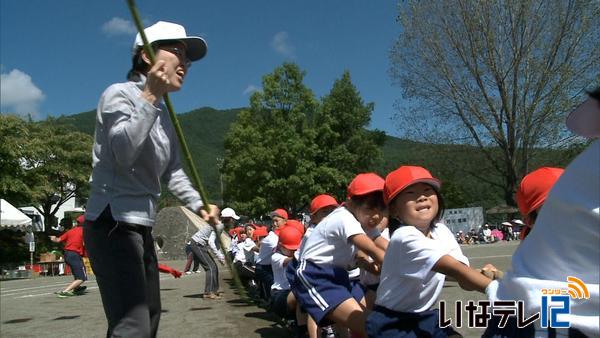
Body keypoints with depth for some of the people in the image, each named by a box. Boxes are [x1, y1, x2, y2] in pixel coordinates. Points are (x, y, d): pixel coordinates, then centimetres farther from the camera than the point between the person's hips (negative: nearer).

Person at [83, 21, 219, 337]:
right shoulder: (120, 93, -8)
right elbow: (123, 153, -25)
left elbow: (171, 171, 22)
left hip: (141, 228, 10)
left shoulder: (165, 115, 16)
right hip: (112, 225, -10)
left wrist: (199, 205, 10)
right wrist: (150, 97, -25)